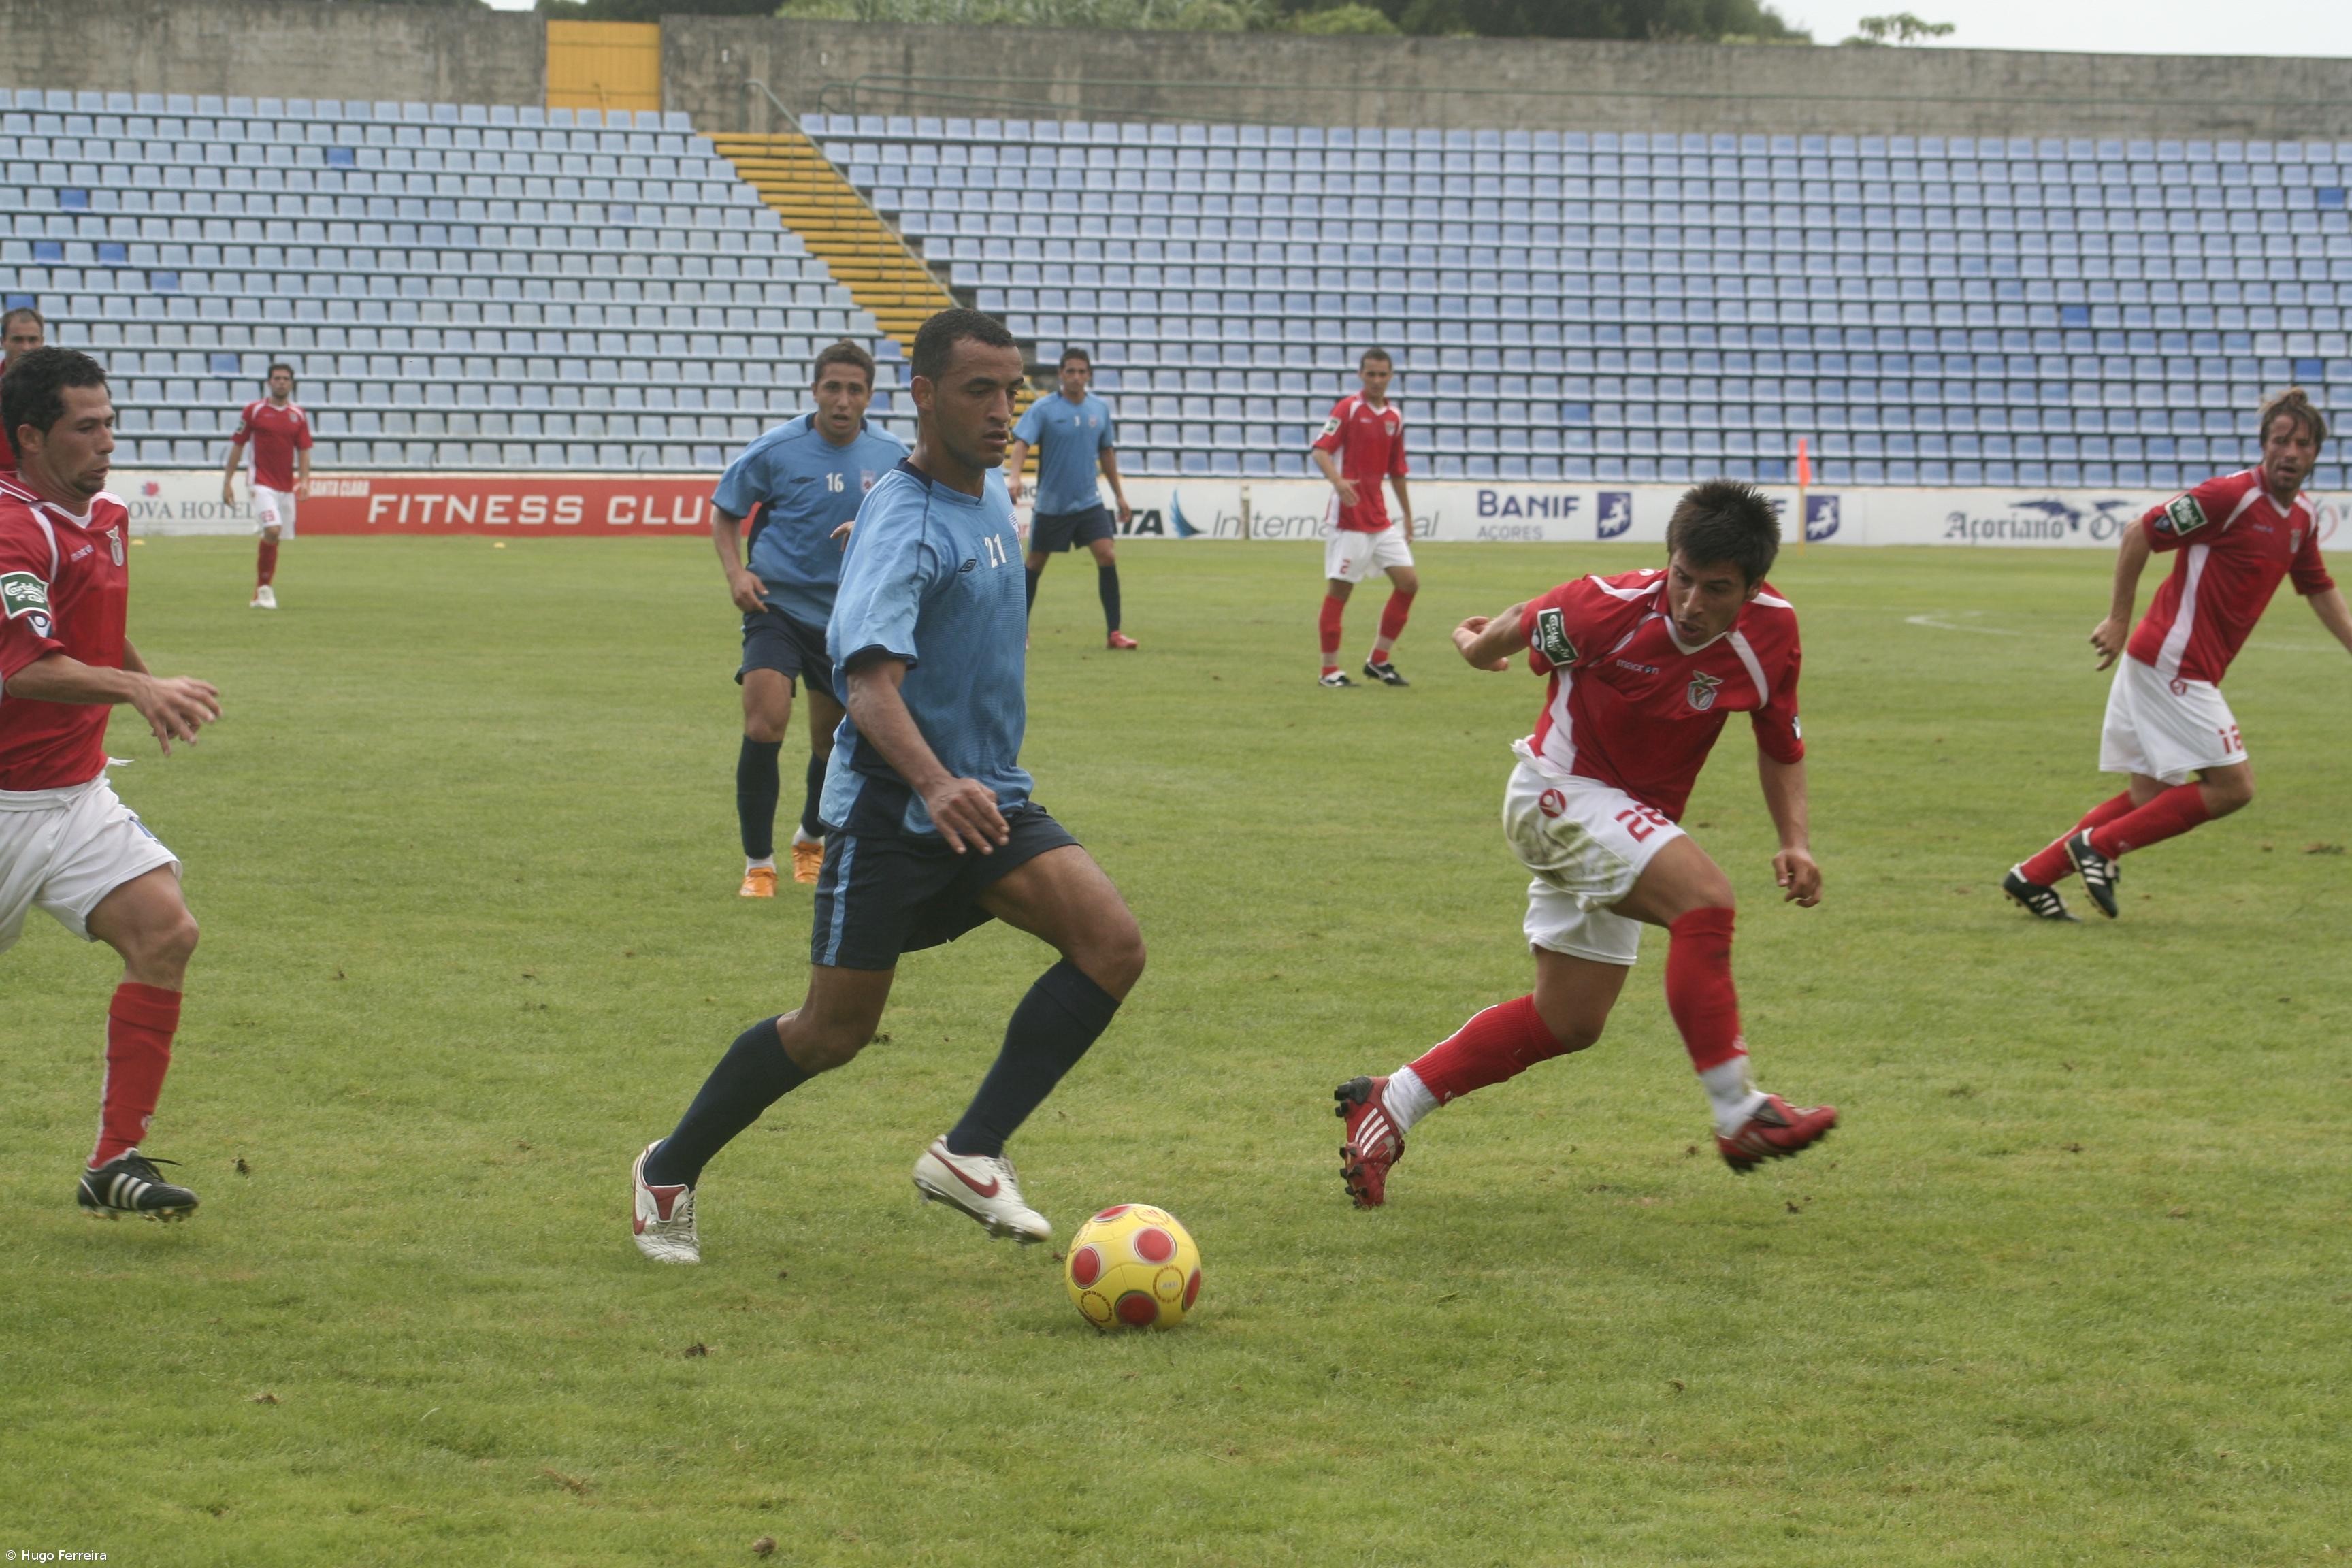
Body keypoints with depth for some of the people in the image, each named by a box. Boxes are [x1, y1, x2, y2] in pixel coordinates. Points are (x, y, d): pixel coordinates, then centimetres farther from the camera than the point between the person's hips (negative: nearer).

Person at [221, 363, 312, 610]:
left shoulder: (298, 414, 9)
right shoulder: (254, 411, -1)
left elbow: (304, 449, 10)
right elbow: (237, 446, 3)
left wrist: (304, 480, -5)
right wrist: (227, 481, 0)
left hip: (287, 486, 4)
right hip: (263, 484, -4)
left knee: (275, 539, 6)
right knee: (272, 530, -22)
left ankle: (260, 594, 16)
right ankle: (264, 587, -10)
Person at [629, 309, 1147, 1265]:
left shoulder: (993, 496, 7)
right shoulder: (903, 524, -20)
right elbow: (870, 680, -34)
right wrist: (936, 785, -50)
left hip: (989, 800, 7)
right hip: (891, 811, -7)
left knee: (1113, 946, -15)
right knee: (835, 1032, -1)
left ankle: (970, 1154, -10)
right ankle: (670, 1170, 22)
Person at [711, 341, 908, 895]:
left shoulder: (890, 457, -1)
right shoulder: (776, 450, -8)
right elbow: (725, 514, 4)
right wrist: (735, 572, -12)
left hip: (848, 615, 3)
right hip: (778, 603, -3)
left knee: (833, 742, 13)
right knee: (764, 727, -19)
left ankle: (812, 839, 42)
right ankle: (758, 864, -7)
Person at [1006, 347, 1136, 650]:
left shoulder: (1100, 409, 4)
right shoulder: (1043, 409, -9)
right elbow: (1022, 443, -19)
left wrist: (1119, 495, 16)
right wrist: (1014, 477, -36)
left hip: (1089, 501, 3)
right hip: (1051, 503, -3)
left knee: (1107, 557, -11)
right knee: (1036, 564, 7)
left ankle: (1114, 632, -8)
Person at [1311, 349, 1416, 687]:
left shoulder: (1394, 418, 12)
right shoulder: (1347, 409, -7)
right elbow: (1321, 451, -17)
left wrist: (1407, 516, 22)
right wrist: (1337, 480, -36)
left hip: (1380, 517, 7)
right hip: (1350, 516, -7)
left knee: (1409, 582, 2)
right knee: (1339, 589, -3)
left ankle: (1378, 661, 11)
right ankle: (1330, 669, 3)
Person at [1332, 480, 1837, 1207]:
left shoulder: (1772, 633, -13)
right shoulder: (1613, 608, -26)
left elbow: (1781, 747, 3)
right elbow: (1526, 625, -4)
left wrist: (1794, 842, -10)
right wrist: (1482, 643, 18)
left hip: (1634, 818, 7)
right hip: (1559, 790, -7)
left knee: (1570, 1022, 12)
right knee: (1704, 897, -30)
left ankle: (1389, 1103, 22)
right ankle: (1739, 1116, -28)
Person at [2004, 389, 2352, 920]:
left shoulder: (2301, 516, 10)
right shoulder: (2231, 496, -17)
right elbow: (2139, 534, -14)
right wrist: (2118, 620, -12)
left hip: (2183, 670, 9)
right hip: (2172, 663, -9)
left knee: (2150, 796, 10)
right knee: (2232, 786, -10)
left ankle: (2034, 875, 13)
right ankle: (2099, 846, -3)